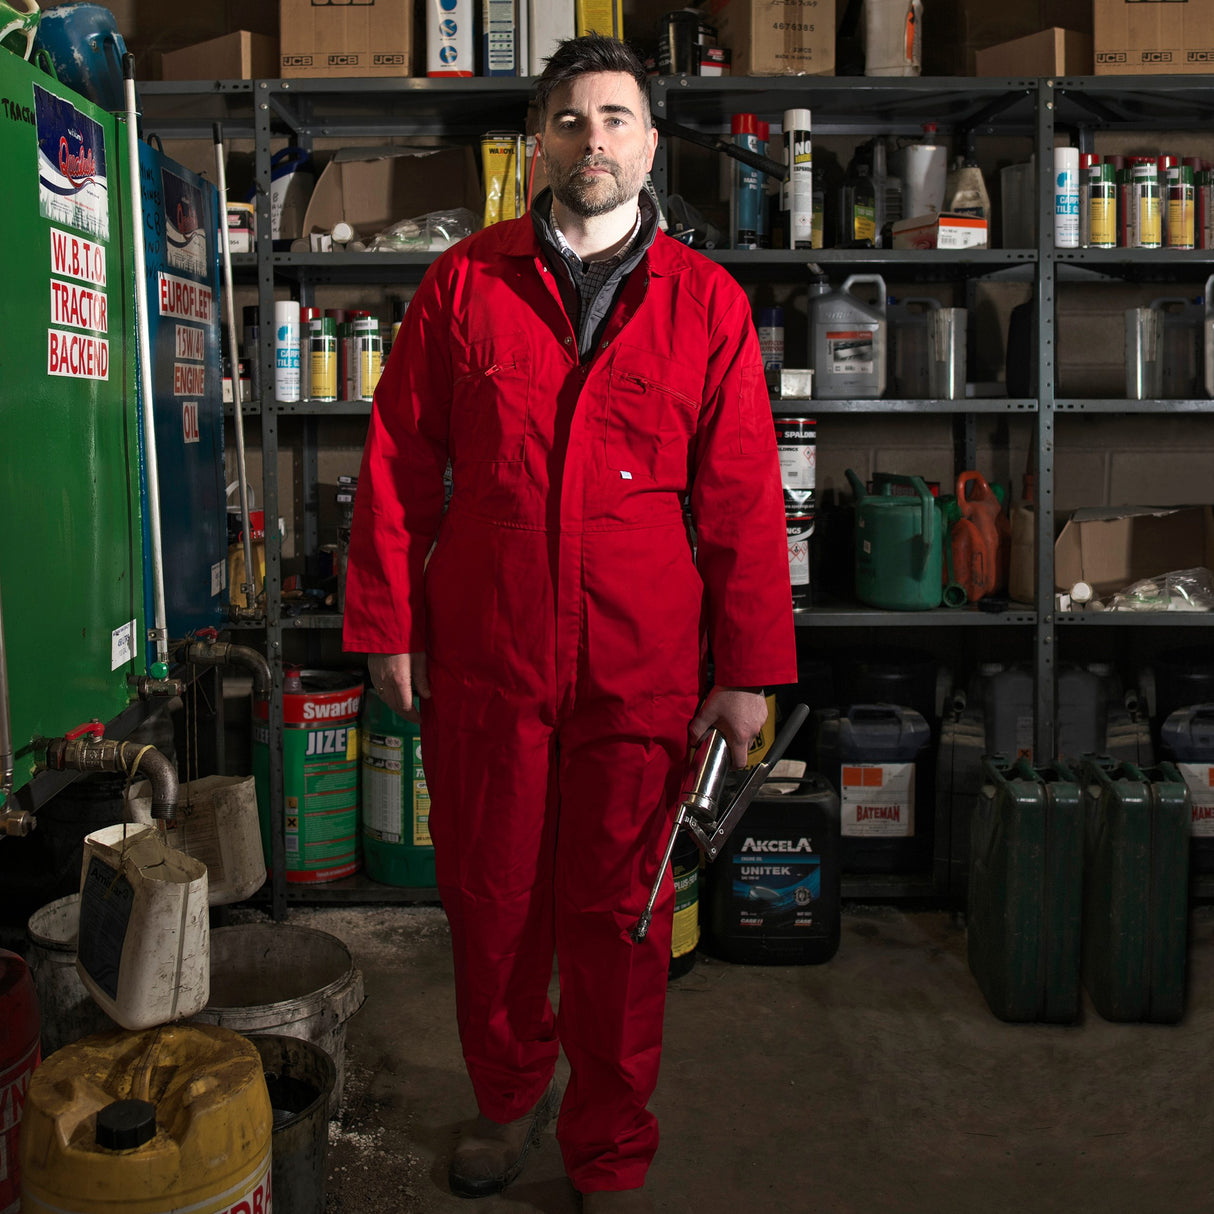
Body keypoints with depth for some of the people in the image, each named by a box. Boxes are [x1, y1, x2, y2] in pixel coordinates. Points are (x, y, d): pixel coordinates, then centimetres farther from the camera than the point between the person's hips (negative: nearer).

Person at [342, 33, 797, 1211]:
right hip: (483, 651, 1)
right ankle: (509, 1093, 40)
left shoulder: (707, 303, 3)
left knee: (619, 912, 8)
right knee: (489, 894, 13)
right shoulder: (464, 282, 4)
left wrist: (748, 669, -2)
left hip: (641, 663, 0)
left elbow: (742, 500, 1)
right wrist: (388, 624, 2)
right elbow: (398, 462, 5)